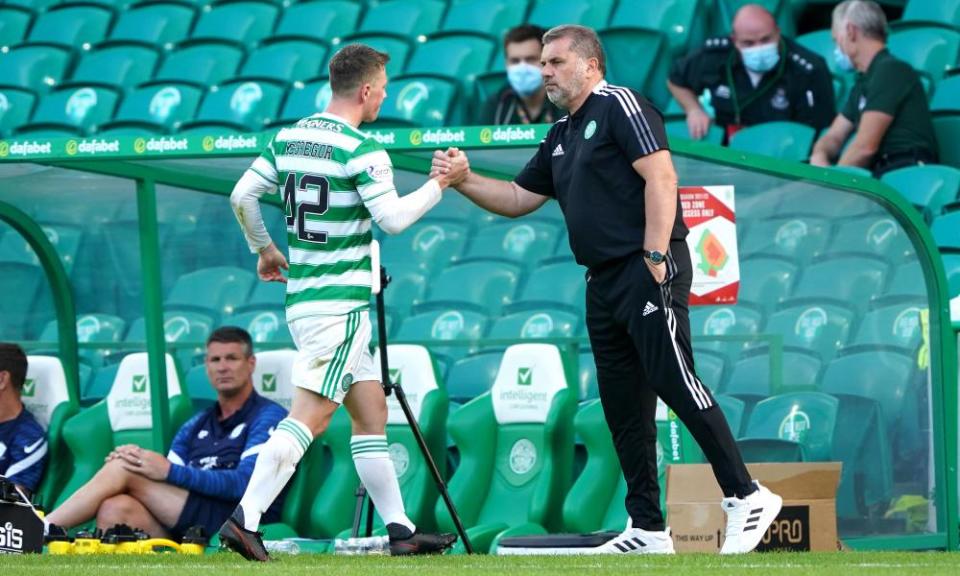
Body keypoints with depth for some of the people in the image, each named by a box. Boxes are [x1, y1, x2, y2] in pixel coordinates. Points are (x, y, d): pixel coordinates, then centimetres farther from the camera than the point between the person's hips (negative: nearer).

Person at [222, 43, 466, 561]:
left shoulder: (287, 139, 10)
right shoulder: (362, 150, -13)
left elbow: (242, 197, 10)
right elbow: (392, 218, -18)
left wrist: (264, 249, 25)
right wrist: (439, 184, -5)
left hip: (302, 299, 9)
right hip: (340, 303, -9)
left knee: (371, 411, 13)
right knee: (309, 416, -13)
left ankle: (399, 529, 15)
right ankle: (245, 518, -21)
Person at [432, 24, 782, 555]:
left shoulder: (619, 105, -5)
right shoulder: (561, 137, 22)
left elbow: (660, 177, -14)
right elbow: (517, 199, 27)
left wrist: (655, 258, -19)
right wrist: (464, 180, 12)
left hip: (648, 273, -9)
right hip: (603, 282, 9)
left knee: (674, 383, -15)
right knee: (622, 406, 6)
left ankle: (746, 497, -11)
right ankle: (647, 530, 8)